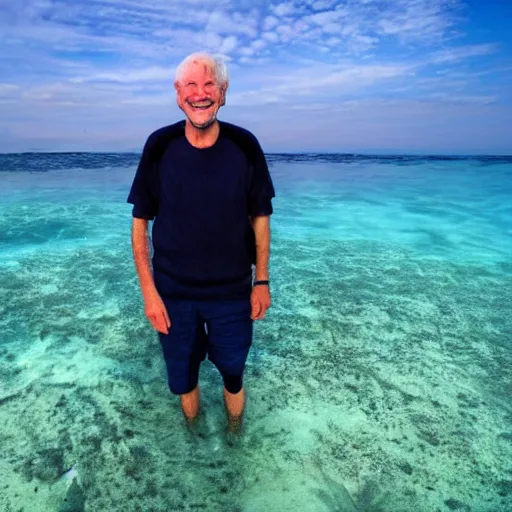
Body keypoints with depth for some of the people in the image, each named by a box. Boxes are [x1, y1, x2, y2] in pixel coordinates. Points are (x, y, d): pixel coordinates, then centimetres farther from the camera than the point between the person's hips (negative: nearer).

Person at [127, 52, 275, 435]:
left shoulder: (244, 147, -9)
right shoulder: (160, 147, -9)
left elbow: (260, 218, -1)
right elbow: (140, 222, -4)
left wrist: (262, 281, -2)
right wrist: (149, 291, -7)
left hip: (233, 292, 0)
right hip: (173, 293, 1)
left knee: (233, 374, 18)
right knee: (182, 377, 19)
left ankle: (235, 441, 49)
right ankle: (192, 429, 51)